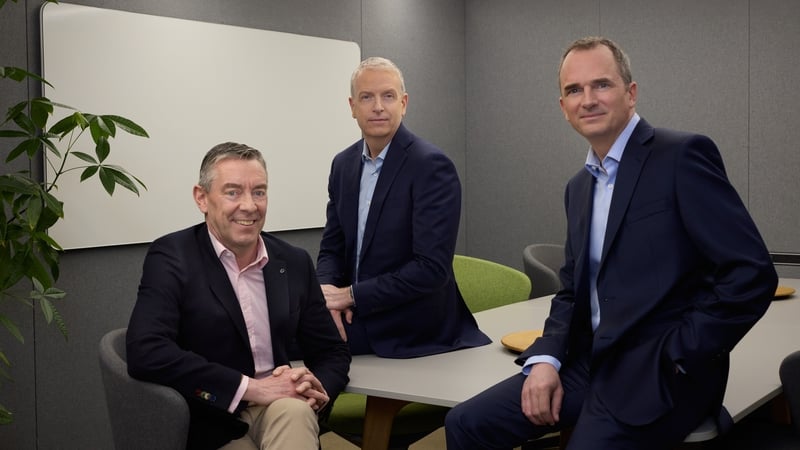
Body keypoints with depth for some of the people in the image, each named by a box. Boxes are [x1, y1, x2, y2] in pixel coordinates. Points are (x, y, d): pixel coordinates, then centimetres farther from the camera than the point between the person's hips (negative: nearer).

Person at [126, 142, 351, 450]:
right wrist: (251, 387, -23)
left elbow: (332, 352, 12)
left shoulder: (294, 263, 6)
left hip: (284, 412, 4)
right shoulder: (172, 257, -7)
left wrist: (318, 389, -12)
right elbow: (145, 354, -21)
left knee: (294, 410, -30)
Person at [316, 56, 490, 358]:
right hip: (356, 331, 6)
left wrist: (352, 295, -19)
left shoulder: (432, 166, -18)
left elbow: (432, 267, -24)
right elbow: (332, 247, 10)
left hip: (415, 341, -6)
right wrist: (326, 291, -12)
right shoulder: (343, 164, 5)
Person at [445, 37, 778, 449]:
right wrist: (545, 358, -1)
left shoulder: (682, 156, -9)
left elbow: (751, 274, -15)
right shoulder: (578, 187, 14)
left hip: (656, 376, -6)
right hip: (590, 364, 7)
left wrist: (676, 360, -14)